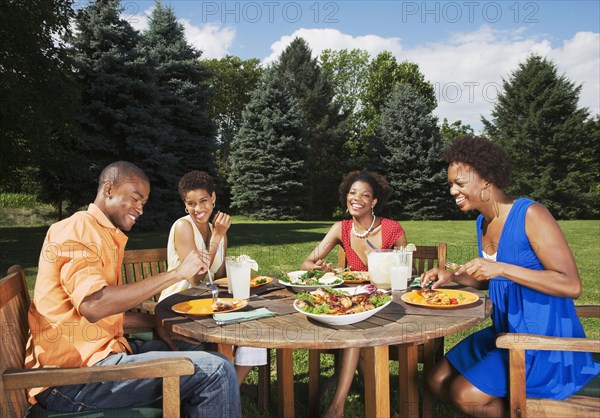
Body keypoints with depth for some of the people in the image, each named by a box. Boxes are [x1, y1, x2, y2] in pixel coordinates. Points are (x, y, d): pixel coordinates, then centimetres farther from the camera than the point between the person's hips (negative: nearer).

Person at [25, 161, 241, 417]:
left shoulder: (103, 235, 20)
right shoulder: (79, 228, -11)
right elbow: (93, 305, -27)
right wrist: (176, 274, -24)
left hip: (95, 354, 10)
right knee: (216, 371, -21)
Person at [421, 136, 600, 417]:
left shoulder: (530, 215, -18)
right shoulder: (483, 223, 6)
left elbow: (572, 286, -23)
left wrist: (501, 268, -29)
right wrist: (453, 277, 0)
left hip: (545, 338, -8)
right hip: (505, 333, 8)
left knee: (466, 394, -20)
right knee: (437, 382, 5)